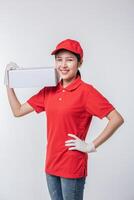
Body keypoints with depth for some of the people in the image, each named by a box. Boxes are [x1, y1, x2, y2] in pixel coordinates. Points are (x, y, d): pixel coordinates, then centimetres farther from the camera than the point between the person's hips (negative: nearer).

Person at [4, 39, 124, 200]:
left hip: (73, 167, -6)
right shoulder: (48, 91, 5)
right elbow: (18, 111, 11)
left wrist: (92, 146, -15)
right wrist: (9, 84, 5)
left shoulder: (86, 91, -13)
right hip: (51, 165, 6)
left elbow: (117, 119, -17)